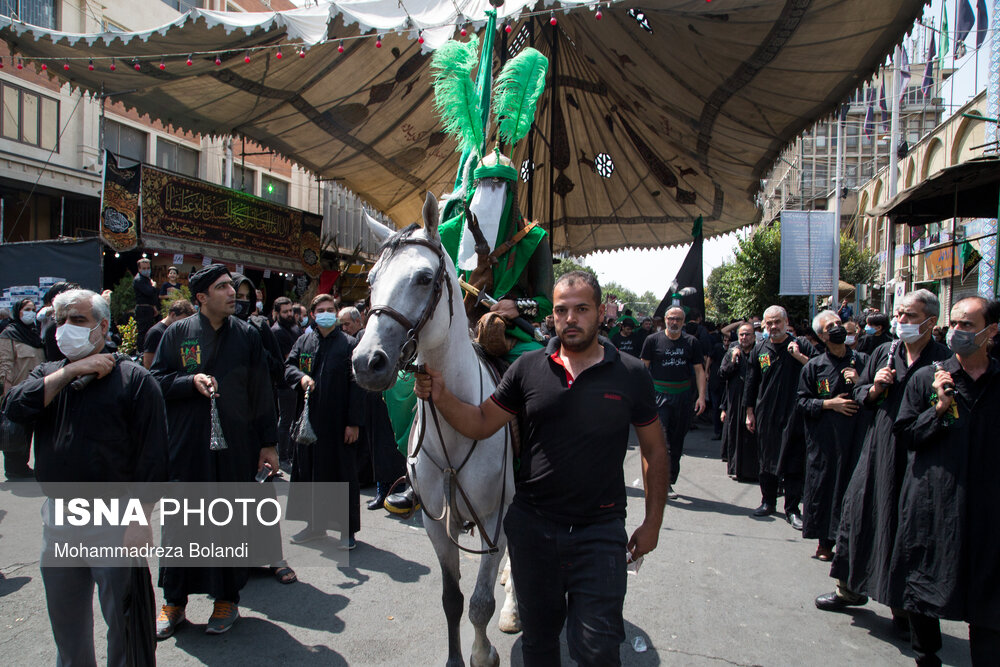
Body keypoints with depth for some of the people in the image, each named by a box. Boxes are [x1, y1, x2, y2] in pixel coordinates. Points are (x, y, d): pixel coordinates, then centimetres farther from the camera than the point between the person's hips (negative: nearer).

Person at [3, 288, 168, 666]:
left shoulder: (133, 378, -6)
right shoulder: (47, 375, 13)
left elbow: (151, 455, -12)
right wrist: (71, 371, -14)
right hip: (58, 523, 5)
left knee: (124, 623, 6)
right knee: (65, 622, 21)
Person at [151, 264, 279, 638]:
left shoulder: (246, 335, 3)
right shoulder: (178, 333, 2)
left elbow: (262, 392, 4)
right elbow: (156, 382, 4)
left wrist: (268, 442, 3)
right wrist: (192, 381, -15)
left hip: (236, 445, 0)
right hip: (186, 444, 0)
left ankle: (227, 598, 25)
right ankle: (174, 601, 26)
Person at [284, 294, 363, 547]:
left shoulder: (349, 344, -3)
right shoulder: (304, 342, 11)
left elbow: (356, 385, -7)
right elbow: (288, 365, 11)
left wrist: (353, 422, -12)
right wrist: (301, 376, -14)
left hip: (338, 421, -5)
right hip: (308, 419, 5)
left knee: (342, 473, 2)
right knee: (308, 470, 13)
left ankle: (348, 529, 13)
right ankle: (315, 524, 28)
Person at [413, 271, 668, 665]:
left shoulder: (631, 374, -4)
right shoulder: (529, 368, -1)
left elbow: (654, 450, 3)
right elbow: (481, 424, 2)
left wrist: (652, 522, 1)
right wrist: (441, 397, -15)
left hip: (600, 530, -2)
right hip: (531, 525, 2)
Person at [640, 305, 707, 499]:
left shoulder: (692, 342, 7)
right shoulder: (653, 340, 1)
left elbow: (699, 370, 7)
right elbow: (643, 367, 4)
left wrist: (701, 396, -1)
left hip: (684, 396, 3)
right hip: (660, 394, -3)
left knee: (677, 441, 9)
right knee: (661, 437, -14)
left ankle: (669, 481, 19)